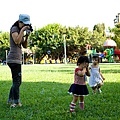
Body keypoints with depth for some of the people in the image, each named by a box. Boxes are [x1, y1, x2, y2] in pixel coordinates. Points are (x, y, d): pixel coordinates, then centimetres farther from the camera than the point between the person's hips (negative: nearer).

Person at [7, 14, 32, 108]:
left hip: (18, 59, 10)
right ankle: (16, 102, -6)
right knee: (17, 81, -10)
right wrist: (22, 30, -19)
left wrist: (27, 36, 2)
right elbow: (17, 41, -24)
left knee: (16, 82, 13)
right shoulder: (14, 29, -6)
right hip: (14, 59, -10)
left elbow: (25, 46, 16)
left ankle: (10, 100, 21)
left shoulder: (20, 31, 20)